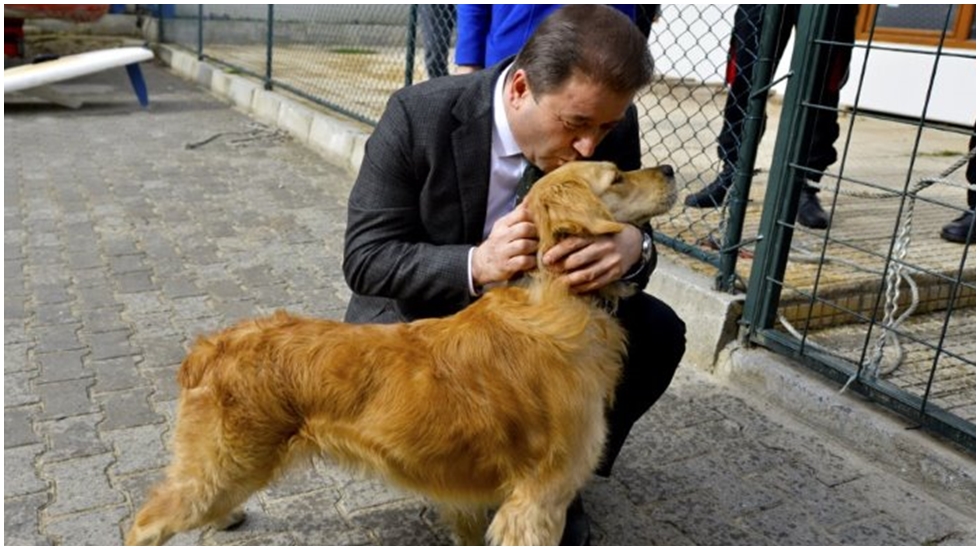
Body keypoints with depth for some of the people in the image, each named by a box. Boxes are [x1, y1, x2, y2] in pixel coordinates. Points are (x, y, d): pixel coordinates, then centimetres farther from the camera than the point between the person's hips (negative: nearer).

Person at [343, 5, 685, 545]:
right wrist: (476, 264, -42)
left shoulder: (611, 126, -16)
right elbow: (364, 258, -23)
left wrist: (631, 247, -37)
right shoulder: (420, 114, -25)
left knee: (655, 332, -18)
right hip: (428, 308, -2)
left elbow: (630, 229, -9)